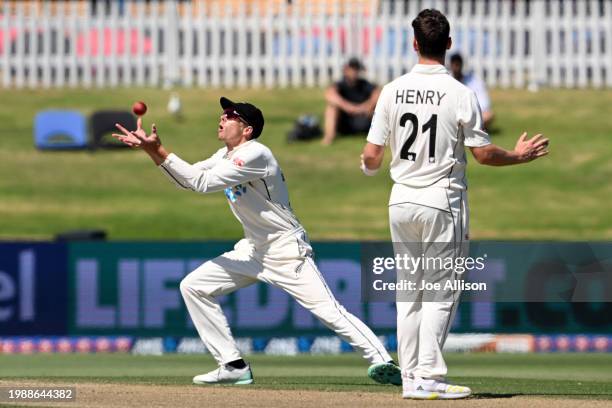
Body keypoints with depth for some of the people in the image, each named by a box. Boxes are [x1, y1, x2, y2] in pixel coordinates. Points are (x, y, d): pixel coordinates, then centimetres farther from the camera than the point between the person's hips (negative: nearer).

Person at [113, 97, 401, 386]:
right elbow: (188, 180, 9)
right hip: (253, 250, 9)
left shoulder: (254, 155, -20)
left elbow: (202, 182, -25)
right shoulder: (226, 157, 9)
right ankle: (233, 366, 4)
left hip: (286, 251, -9)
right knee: (193, 286, 3)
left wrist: (160, 151, -24)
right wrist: (152, 150, -3)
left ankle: (381, 363, -13)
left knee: (328, 310, -18)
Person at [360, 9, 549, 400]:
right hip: (442, 200, -4)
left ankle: (410, 377, 12)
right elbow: (484, 153, -8)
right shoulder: (460, 93, -11)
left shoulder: (393, 91, 0)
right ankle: (429, 376, -6)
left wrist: (367, 166, 24)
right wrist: (519, 155, 10)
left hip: (401, 201, 4)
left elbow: (372, 155, 1)